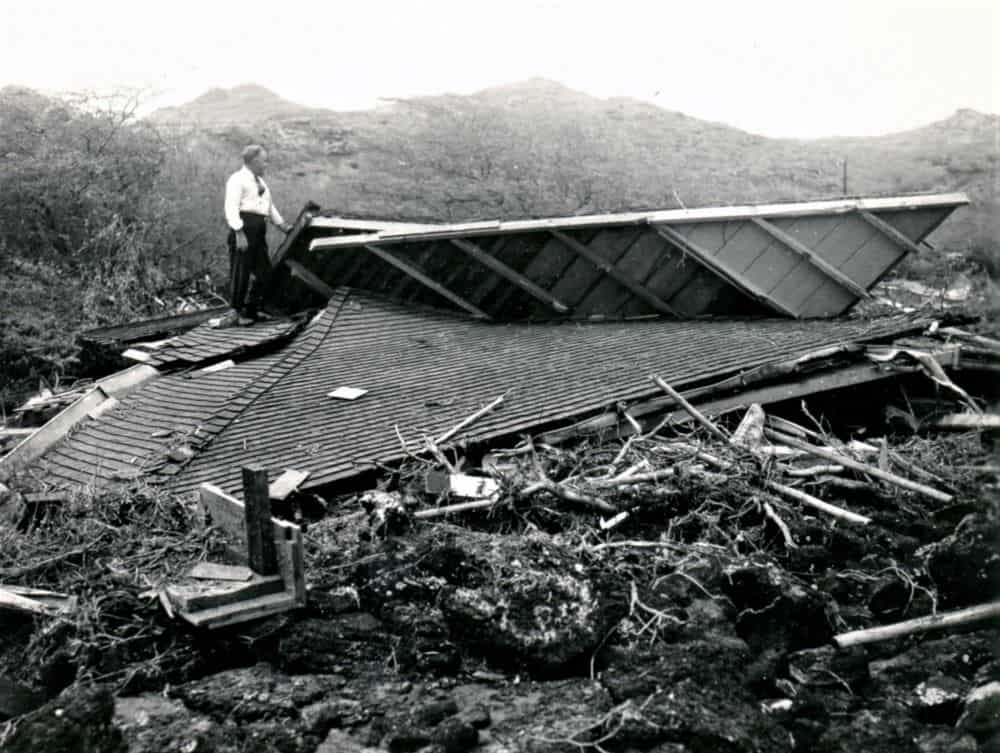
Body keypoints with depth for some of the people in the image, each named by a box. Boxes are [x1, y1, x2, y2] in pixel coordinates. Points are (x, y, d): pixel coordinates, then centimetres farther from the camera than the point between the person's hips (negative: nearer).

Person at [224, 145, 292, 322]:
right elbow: (231, 207, -15)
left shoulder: (260, 181, 22)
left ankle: (252, 310, 19)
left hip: (259, 230, 9)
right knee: (241, 271, -6)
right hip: (244, 227, -9)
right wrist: (239, 233, -23)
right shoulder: (237, 179, -6)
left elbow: (269, 206, 30)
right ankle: (236, 312, 2)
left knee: (263, 270, 9)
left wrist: (282, 224, 23)